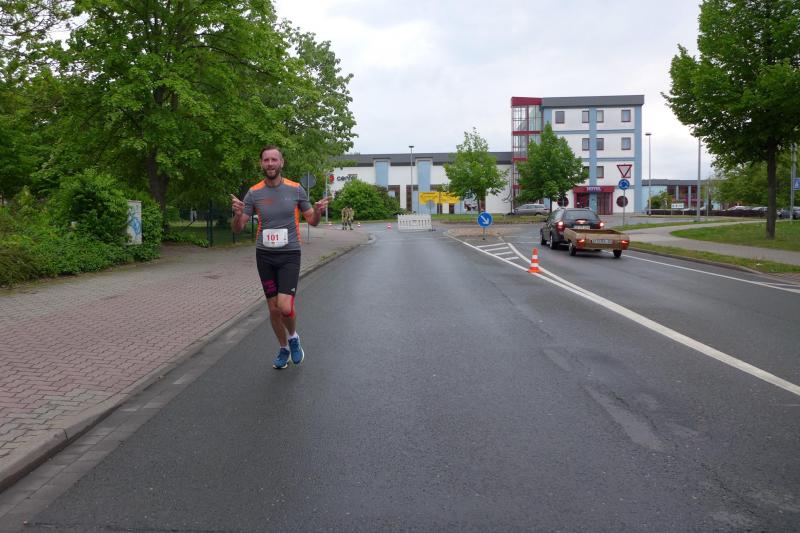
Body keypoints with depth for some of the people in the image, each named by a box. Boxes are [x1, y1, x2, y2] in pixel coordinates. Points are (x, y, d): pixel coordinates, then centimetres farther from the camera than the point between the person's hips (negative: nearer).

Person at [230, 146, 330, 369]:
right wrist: (238, 214, -20)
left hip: (289, 255, -2)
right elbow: (237, 228, 2)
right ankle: (284, 348, 32)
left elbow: (312, 221, 7)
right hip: (264, 256, 2)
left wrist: (317, 212, -16)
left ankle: (293, 337, 17)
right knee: (273, 309, 9)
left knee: (285, 307, -16)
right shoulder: (254, 193, 0)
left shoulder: (296, 189, -3)